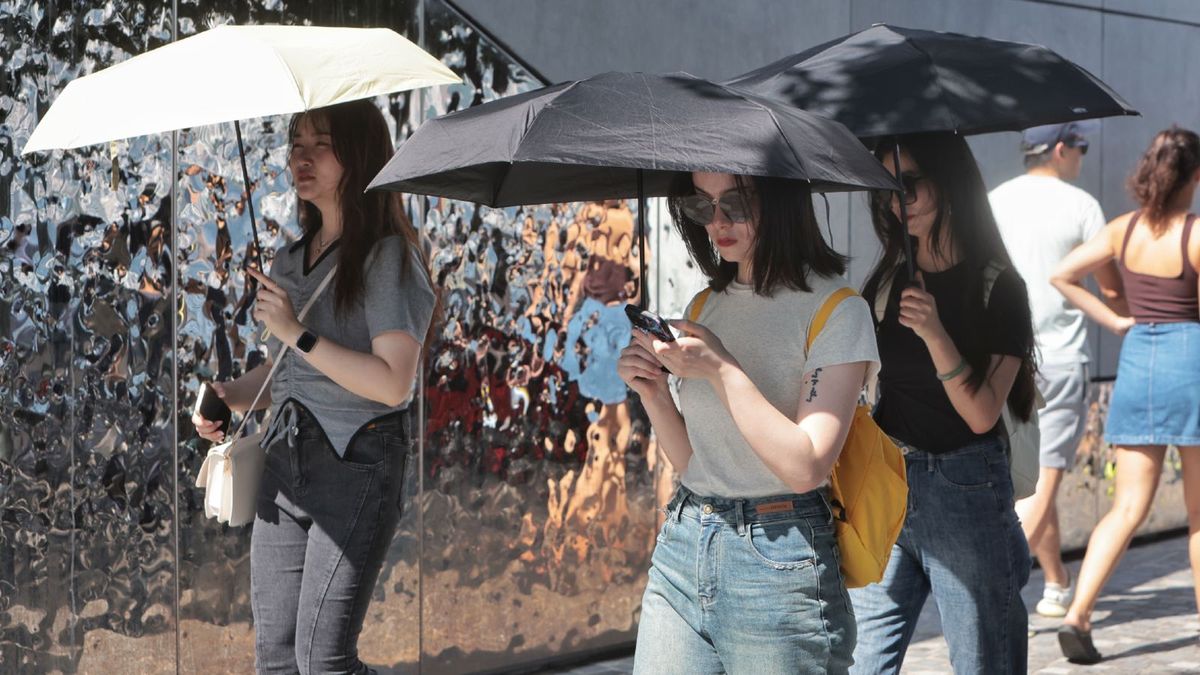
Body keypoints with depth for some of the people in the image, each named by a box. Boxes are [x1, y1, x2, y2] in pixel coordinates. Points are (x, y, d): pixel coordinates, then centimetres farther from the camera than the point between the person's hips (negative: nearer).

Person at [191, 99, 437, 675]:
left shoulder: (387, 256, -7)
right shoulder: (290, 260, 15)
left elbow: (393, 383, -17)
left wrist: (297, 332, -16)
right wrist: (228, 396, 5)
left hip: (356, 461, -7)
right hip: (285, 460, 7)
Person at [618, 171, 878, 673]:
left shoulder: (835, 309, -7)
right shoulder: (706, 305, 11)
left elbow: (806, 466, -17)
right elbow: (689, 460, 14)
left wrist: (723, 369, -18)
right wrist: (653, 392, -3)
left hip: (779, 556, -6)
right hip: (682, 541, 6)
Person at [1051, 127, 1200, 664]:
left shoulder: (1123, 230, 3)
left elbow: (1061, 275, 4)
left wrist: (1113, 321, 6)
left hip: (1136, 359, 4)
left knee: (1128, 507, 5)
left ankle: (1077, 614, -9)